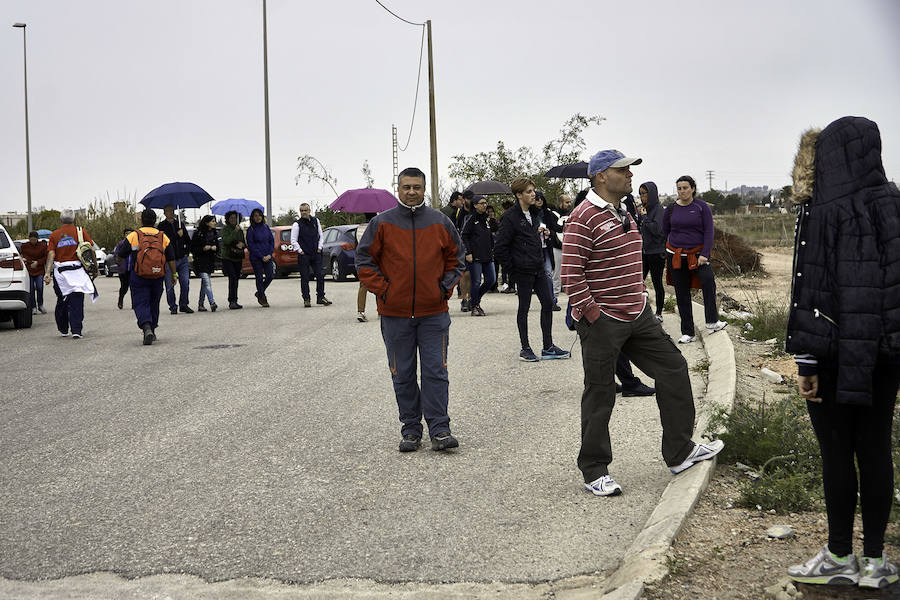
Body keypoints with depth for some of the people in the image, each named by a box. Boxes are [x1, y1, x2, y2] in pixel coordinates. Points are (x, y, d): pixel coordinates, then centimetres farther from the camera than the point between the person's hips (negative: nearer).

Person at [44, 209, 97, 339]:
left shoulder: (54, 234, 5)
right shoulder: (81, 231, 2)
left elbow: (51, 254, -5)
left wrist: (47, 272, -9)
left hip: (60, 272, 2)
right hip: (77, 271, -2)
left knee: (61, 301, 15)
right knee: (76, 302, -1)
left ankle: (63, 330, 23)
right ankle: (76, 330, -9)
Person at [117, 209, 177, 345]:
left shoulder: (134, 236, -4)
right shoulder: (163, 237, 5)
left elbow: (121, 255, 0)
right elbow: (171, 258, 6)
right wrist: (173, 274, 14)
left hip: (139, 277, -3)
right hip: (158, 277, 3)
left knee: (140, 304, -2)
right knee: (154, 304, 17)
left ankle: (146, 328, -24)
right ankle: (152, 331, 25)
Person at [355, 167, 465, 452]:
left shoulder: (441, 223, 4)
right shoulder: (382, 223, 0)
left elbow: (456, 258, 13)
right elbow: (364, 260, 3)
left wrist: (445, 286, 1)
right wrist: (382, 289, -5)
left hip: (434, 313, 0)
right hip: (395, 313, 0)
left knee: (436, 372, -1)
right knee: (403, 375, 7)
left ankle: (439, 429, 3)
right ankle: (410, 430, 17)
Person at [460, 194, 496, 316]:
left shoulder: (487, 219, 15)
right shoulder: (471, 219, -6)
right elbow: (464, 236, -8)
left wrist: (492, 250, 17)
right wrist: (468, 253, -13)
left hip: (487, 257, 7)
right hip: (475, 257, -7)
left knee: (491, 279, 4)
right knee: (476, 282, -5)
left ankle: (477, 298, 24)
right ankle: (475, 307, 7)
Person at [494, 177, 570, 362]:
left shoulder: (534, 214, 10)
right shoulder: (510, 217, -13)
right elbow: (500, 247, -14)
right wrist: (511, 269, -12)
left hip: (538, 269, 7)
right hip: (523, 271, -7)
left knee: (548, 303, 6)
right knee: (524, 308, 2)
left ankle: (548, 347, 14)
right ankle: (525, 349, 13)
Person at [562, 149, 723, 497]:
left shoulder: (624, 214, 14)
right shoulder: (583, 218, -15)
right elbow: (571, 276, -20)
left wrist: (641, 300, 16)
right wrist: (593, 315, -19)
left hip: (638, 315, 9)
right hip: (602, 321, -9)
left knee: (673, 369, 10)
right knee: (600, 396, 0)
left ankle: (680, 452, 23)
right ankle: (594, 472, 14)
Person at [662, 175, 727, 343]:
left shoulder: (702, 207, -3)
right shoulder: (671, 209, 3)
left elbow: (709, 231, -6)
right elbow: (665, 231, 15)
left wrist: (705, 254, -15)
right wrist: (678, 245, 13)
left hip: (698, 253, -2)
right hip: (675, 256, 3)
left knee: (708, 279, -29)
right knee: (682, 294, 4)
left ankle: (712, 321, -23)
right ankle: (688, 333, 12)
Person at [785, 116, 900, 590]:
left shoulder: (824, 212, -13)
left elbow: (813, 287, -15)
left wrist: (807, 361, -12)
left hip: (834, 350, -6)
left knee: (836, 453, 5)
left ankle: (840, 557, 16)